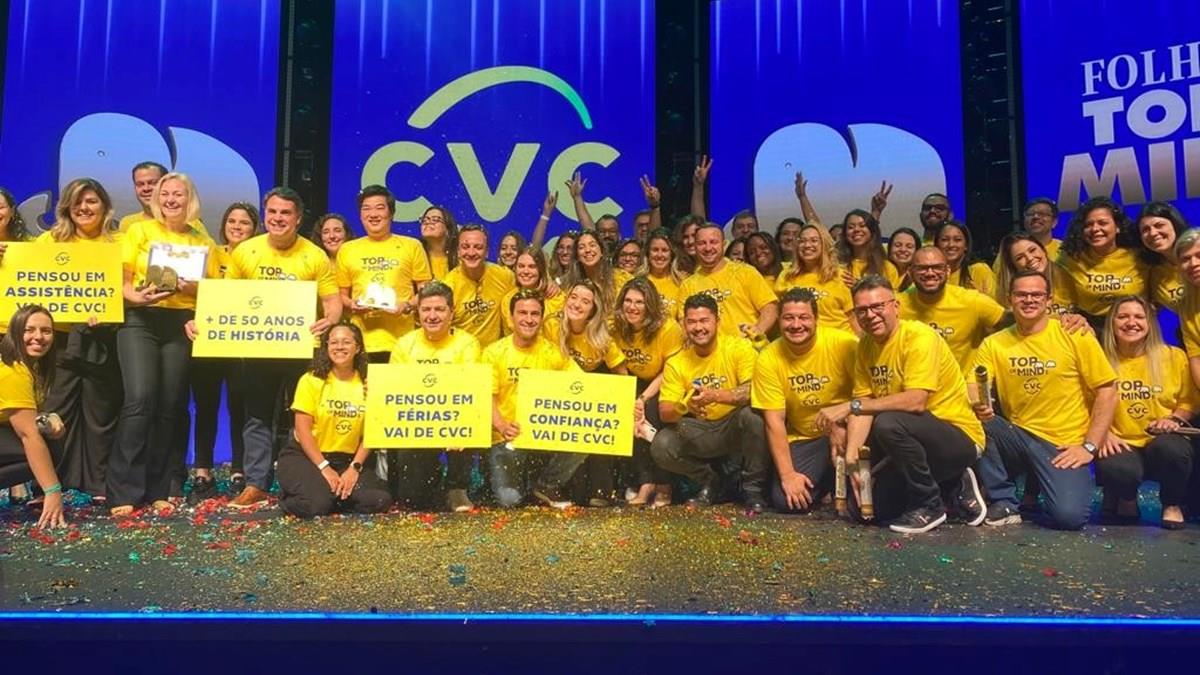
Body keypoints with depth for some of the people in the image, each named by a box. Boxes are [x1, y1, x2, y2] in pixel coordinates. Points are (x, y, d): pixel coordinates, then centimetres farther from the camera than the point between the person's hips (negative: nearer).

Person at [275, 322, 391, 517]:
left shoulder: (368, 384, 1)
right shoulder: (311, 380, -5)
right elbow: (303, 430, -9)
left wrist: (354, 467, -13)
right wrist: (324, 468, -17)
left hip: (348, 459, 3)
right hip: (304, 455, -3)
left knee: (378, 500, -20)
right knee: (316, 503, -30)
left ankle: (332, 497, 6)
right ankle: (291, 495, 5)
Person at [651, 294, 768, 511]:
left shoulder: (739, 347, -12)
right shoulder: (676, 363, -3)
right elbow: (664, 413, -9)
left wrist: (716, 395, -39)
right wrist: (685, 405, -32)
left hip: (735, 427, -3)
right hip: (701, 432, 3)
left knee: (752, 414, -36)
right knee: (660, 446, -21)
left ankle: (753, 487, -13)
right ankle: (709, 482, 8)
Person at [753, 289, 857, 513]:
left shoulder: (844, 344, -17)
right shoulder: (768, 360, -10)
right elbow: (774, 421, -10)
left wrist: (842, 425, -23)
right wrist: (787, 474, -15)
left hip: (844, 429, -2)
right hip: (804, 440, 3)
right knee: (783, 500, -13)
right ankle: (829, 478, 18)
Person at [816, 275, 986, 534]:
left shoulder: (919, 337, -21)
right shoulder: (866, 347, 2)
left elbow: (915, 401, -33)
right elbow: (864, 405, -4)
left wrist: (851, 406, -32)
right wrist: (852, 454, -20)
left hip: (959, 438, -8)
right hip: (917, 440, 8)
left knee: (889, 423, -34)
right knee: (879, 509, 6)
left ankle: (930, 505, -12)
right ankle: (954, 490, 23)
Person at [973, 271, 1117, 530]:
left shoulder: (1074, 336, -3)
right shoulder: (993, 344, 4)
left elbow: (1107, 392, -3)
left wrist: (1089, 447, -10)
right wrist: (978, 403, -30)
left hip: (1064, 445, -3)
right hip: (1017, 438, 3)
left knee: (1069, 516, -27)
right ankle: (1004, 503, -9)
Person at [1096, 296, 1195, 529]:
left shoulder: (1174, 356, 4)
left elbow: (1188, 400, 9)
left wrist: (1175, 419, -10)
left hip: (1162, 444, 1)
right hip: (1121, 445, -1)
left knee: (1171, 448, -37)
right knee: (1115, 468, -37)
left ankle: (1172, 504, -2)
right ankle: (1125, 499, 6)